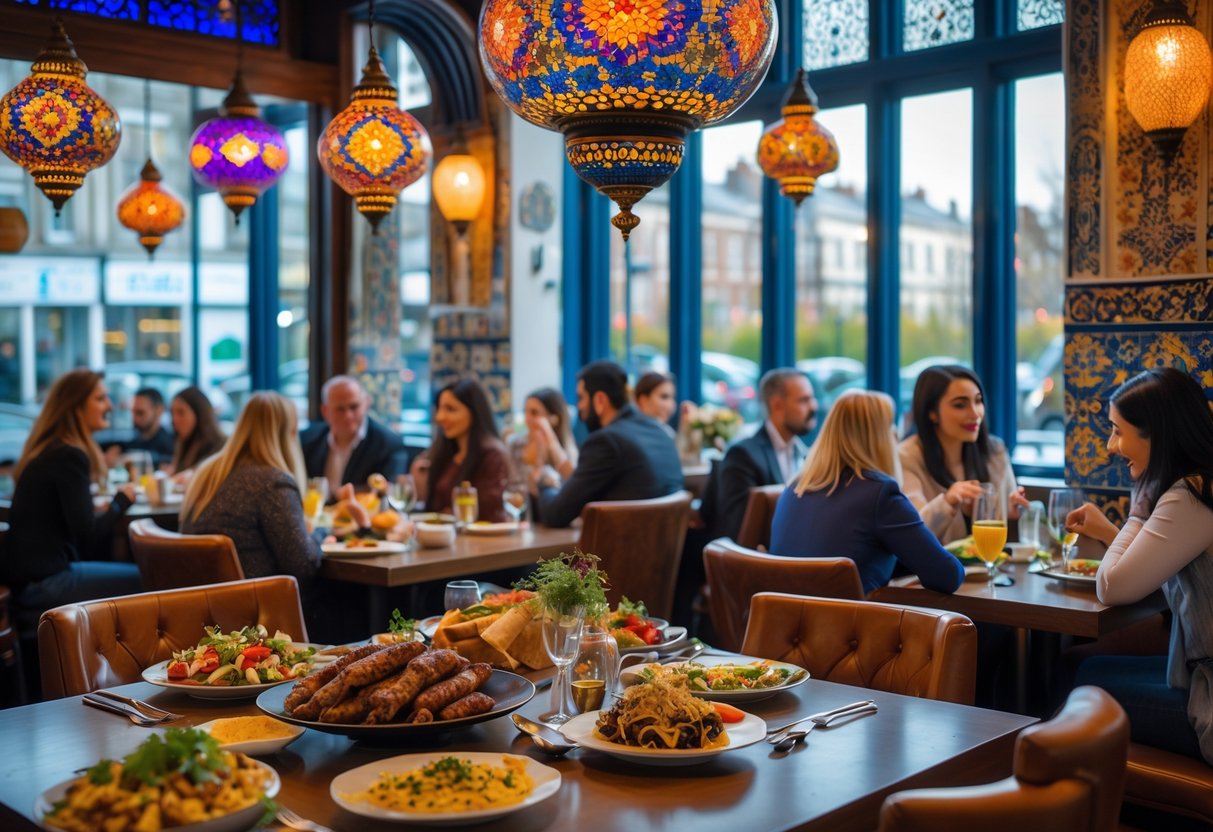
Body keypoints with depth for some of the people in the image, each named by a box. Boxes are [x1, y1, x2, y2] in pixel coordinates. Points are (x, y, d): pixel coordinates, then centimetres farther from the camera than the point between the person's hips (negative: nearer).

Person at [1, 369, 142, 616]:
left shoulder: (50, 450, 14)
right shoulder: (68, 457, -16)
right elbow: (87, 535, -17)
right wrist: (122, 501, -3)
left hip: (33, 572, 10)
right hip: (42, 580, -10)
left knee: (137, 572, 10)